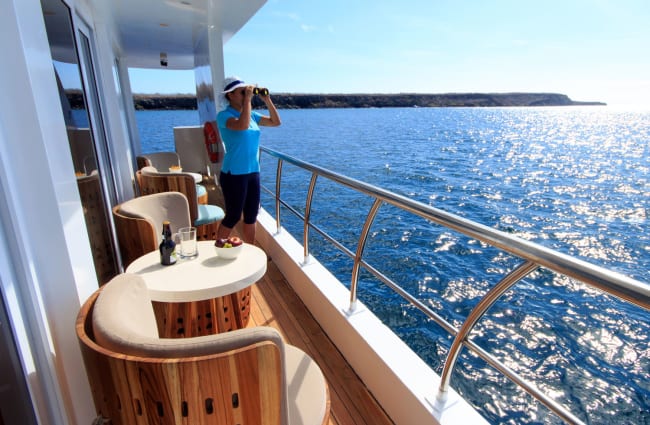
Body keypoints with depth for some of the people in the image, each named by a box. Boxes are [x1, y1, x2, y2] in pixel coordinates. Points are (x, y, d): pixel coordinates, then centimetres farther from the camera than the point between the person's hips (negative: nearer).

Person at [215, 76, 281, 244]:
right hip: (234, 174, -7)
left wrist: (267, 101, 2)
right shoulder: (224, 115, -11)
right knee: (233, 217, 2)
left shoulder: (252, 115, 10)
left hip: (253, 173, 7)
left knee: (251, 216, 13)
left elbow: (275, 122, 12)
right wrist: (247, 99, -22)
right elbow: (242, 125, -31)